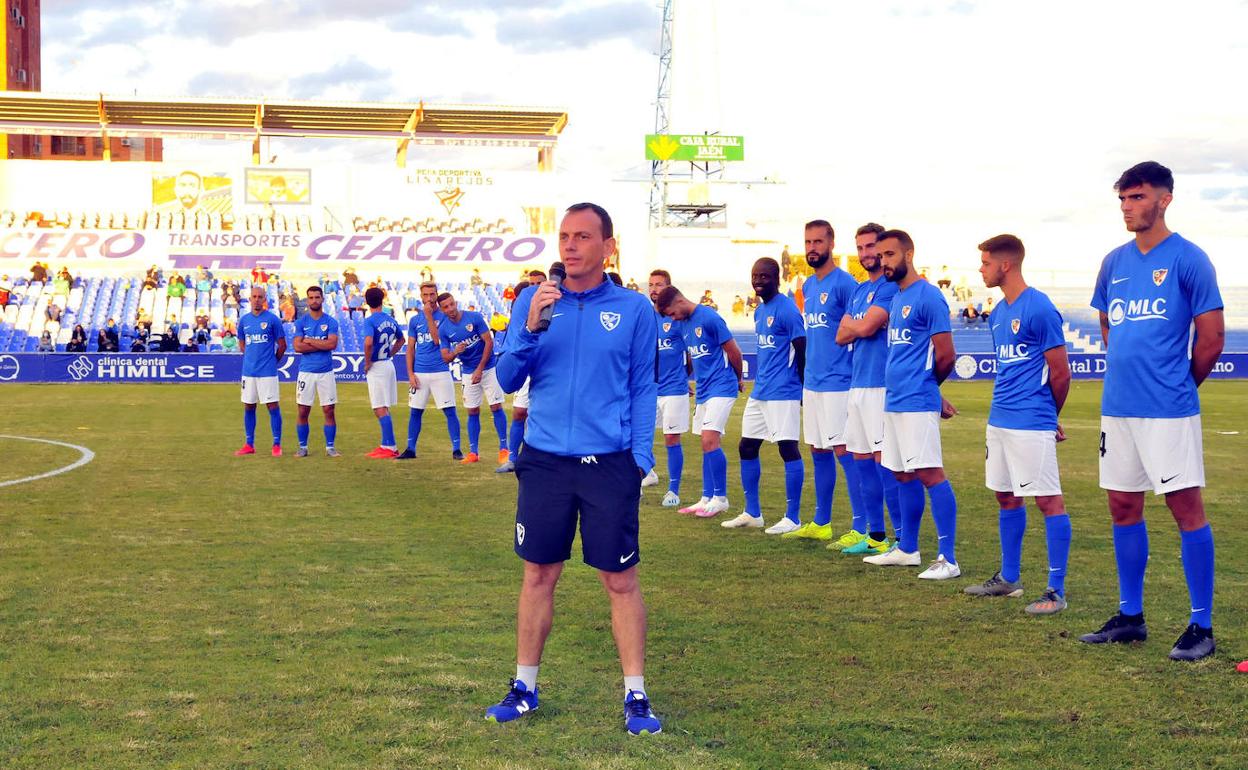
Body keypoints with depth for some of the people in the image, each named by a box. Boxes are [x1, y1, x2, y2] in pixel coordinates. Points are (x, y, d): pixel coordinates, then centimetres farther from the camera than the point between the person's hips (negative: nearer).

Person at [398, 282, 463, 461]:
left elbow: (437, 340, -14)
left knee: (450, 411, -5)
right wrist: (410, 374, 1)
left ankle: (456, 449, -1)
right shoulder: (414, 320, 10)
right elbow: (410, 348, 10)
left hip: (440, 372, -3)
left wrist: (429, 315, -14)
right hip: (419, 373, 3)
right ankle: (410, 449, 14)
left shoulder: (443, 317, 0)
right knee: (415, 412, 6)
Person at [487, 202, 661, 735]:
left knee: (620, 580, 1)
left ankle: (635, 695, 11)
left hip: (610, 465, -1)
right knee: (538, 575, 8)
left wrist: (641, 456, -4)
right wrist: (530, 327, -14)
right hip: (544, 461, 2)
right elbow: (508, 379, 3)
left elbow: (643, 388, 5)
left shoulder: (634, 309, 1)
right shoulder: (533, 301, 4)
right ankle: (524, 687, 20)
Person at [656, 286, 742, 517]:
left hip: (721, 387, -8)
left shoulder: (709, 318, -15)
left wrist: (739, 379, 4)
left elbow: (734, 352, -9)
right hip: (703, 389, 8)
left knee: (710, 440, -15)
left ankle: (721, 498, -7)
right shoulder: (684, 324, 11)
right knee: (707, 444, 10)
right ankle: (707, 498, 15)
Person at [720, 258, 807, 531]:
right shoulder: (760, 311, 16)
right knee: (747, 447, 12)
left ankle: (793, 518, -2)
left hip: (782, 393, -10)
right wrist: (760, 379, 19)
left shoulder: (786, 309, -12)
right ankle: (752, 513, 22)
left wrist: (803, 388, -6)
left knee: (788, 448, -7)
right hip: (760, 392, 10)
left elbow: (802, 350, -12)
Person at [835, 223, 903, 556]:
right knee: (861, 459, 11)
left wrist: (851, 324, 3)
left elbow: (865, 327, -17)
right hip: (857, 384, 9)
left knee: (884, 460, -9)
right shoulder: (859, 290, 19)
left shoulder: (892, 287, -10)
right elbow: (841, 336, 15)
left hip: (882, 385, -9)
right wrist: (859, 327, -4)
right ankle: (875, 535, 19)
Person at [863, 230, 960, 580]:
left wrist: (923, 385, 4)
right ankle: (907, 550, 24)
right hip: (894, 402, 9)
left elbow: (945, 356, -12)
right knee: (904, 476, 14)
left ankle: (948, 559, -10)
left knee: (930, 474, -10)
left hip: (917, 403, -9)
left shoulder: (928, 297, -12)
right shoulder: (897, 298, 17)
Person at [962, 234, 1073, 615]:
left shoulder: (1039, 309, -13)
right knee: (1006, 497, 16)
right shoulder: (999, 313, 14)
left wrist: (1048, 414, 4)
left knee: (1048, 500, -6)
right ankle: (1009, 578, 27)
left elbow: (1060, 373, -10)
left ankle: (1057, 590, -4)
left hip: (1032, 424, -9)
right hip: (999, 421, 9)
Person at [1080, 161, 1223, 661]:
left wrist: (1175, 386, 4)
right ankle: (1130, 616, 22)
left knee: (1186, 507, -4)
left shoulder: (1188, 259, -8)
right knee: (1123, 507, 11)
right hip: (1117, 407, 7)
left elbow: (1211, 340, -6)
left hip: (1169, 409, -7)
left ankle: (1202, 626, 1)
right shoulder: (1115, 262, 11)